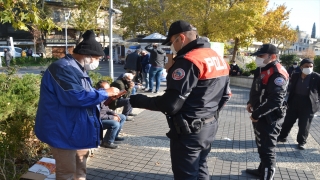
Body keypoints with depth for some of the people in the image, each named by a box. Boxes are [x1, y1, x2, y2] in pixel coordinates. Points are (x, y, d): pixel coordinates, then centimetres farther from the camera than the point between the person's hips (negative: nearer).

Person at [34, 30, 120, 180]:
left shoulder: (77, 69, 12)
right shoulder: (63, 68, -23)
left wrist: (106, 98, 1)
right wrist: (105, 93, -23)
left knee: (80, 164, 24)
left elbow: (85, 95, 17)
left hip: (77, 128, 10)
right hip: (64, 131, -10)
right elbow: (75, 97, -33)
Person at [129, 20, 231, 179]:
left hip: (189, 131, -9)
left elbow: (170, 104, -25)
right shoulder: (217, 58, 8)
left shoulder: (188, 61, -21)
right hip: (210, 126, 9)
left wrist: (135, 100, -15)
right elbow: (225, 95, 14)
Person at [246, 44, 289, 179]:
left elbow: (275, 101, -27)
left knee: (267, 149, 0)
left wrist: (256, 114, -21)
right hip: (260, 116, 10)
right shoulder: (263, 70, 10)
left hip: (269, 118, -10)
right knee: (261, 146, 23)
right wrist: (251, 102, 9)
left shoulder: (277, 74, -21)